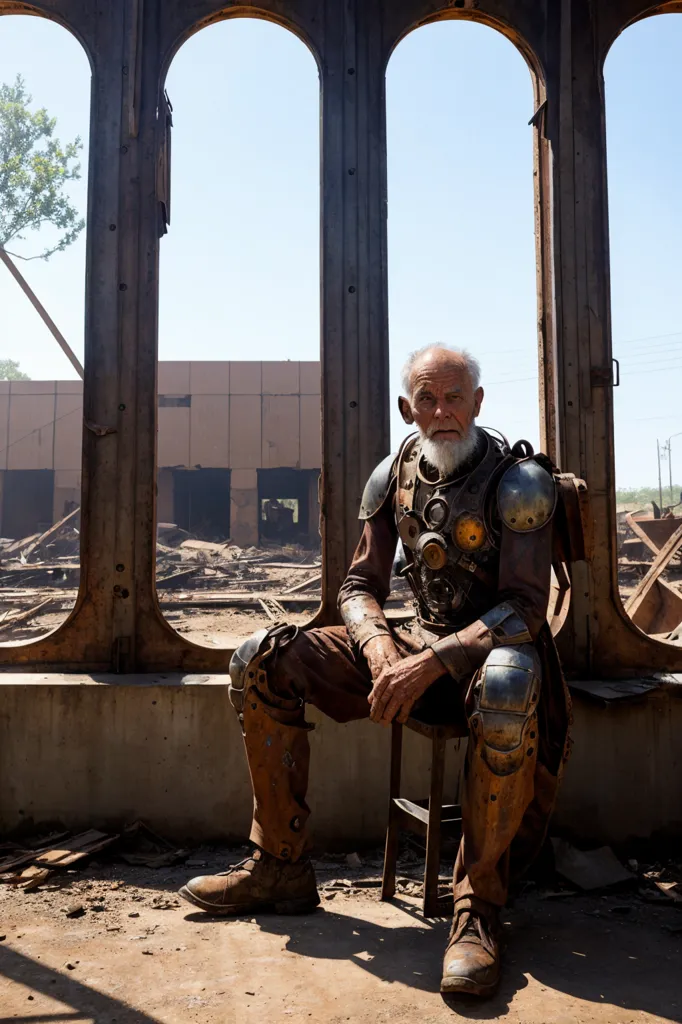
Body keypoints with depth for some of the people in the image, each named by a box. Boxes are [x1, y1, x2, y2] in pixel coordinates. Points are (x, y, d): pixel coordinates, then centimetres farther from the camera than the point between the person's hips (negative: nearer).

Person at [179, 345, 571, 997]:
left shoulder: (519, 479, -13)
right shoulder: (394, 476, 3)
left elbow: (526, 607, -20)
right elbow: (360, 587, 4)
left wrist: (431, 663, -31)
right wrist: (379, 649, -18)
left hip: (494, 646, -5)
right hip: (418, 644, 5)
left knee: (507, 684, -44)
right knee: (261, 663, -7)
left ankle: (477, 907, -23)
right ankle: (280, 868, 2)